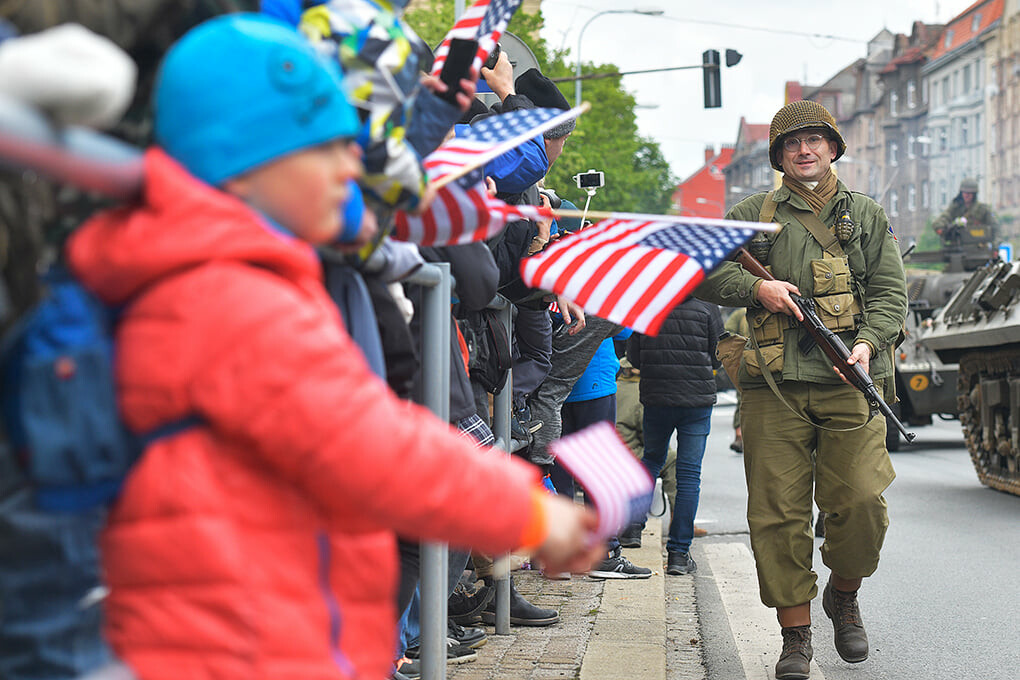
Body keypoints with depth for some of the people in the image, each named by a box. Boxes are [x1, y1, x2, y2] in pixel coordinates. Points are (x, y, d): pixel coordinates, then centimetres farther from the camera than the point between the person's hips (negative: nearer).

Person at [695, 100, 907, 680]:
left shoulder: (868, 216, 16)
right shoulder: (754, 215, 14)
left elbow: (891, 291, 9)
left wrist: (868, 341, -10)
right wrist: (757, 288, -7)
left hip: (849, 382, 0)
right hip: (775, 386, 0)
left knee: (862, 503, -10)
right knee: (779, 513, -3)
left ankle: (844, 596, 18)